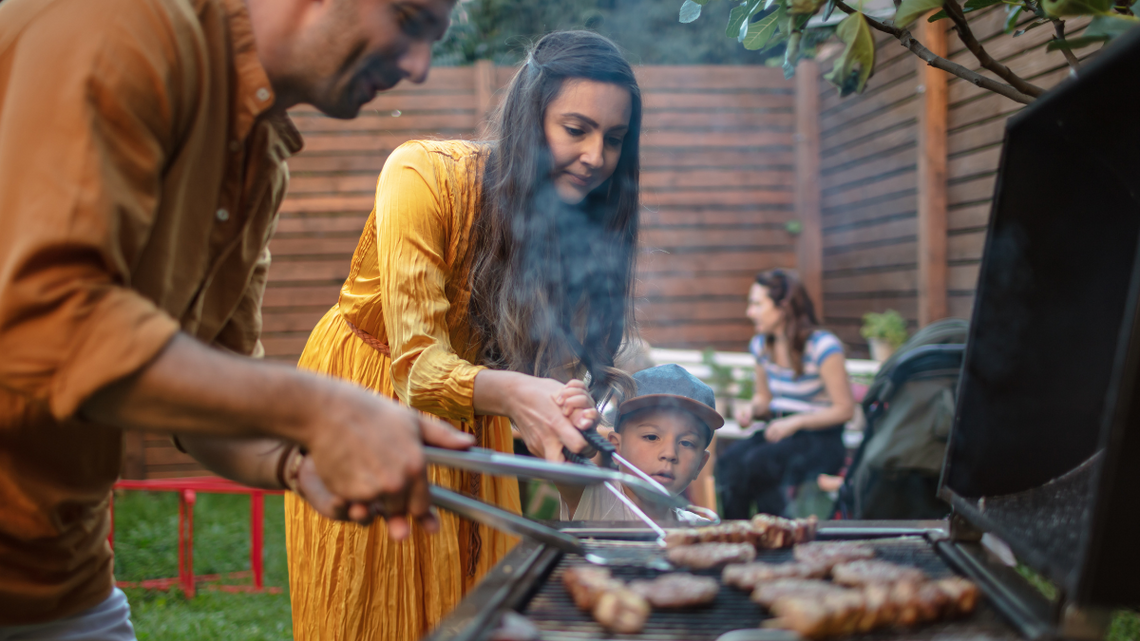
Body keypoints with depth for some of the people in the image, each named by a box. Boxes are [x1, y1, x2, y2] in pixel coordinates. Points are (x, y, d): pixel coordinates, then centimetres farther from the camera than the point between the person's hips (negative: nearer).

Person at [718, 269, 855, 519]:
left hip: (821, 439, -6)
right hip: (778, 432, 6)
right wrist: (752, 409, 0)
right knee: (727, 461, -25)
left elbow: (844, 409, -10)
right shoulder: (761, 345, 10)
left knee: (754, 463, -32)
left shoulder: (822, 346, -13)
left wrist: (795, 422, -17)